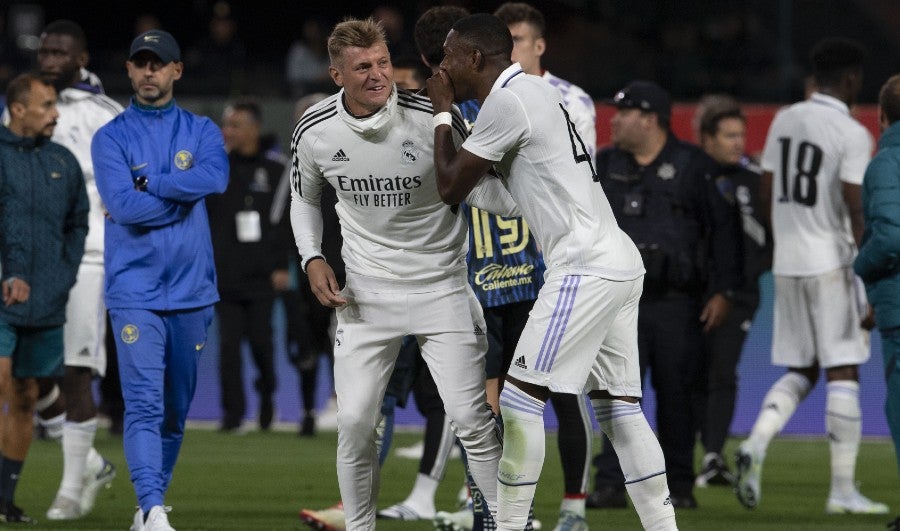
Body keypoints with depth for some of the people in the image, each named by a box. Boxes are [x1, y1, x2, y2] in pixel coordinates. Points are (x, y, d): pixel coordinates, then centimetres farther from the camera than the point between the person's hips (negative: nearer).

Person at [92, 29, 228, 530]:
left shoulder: (202, 131, 10)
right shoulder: (111, 138, 3)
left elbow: (215, 178, -12)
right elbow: (123, 205, -13)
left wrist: (149, 183, -11)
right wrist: (185, 195, -8)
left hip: (192, 292, 3)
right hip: (135, 293, -3)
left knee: (177, 409, 10)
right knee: (144, 405, -15)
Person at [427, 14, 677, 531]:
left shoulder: (506, 101, -10)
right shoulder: (536, 90, 18)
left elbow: (451, 187, -3)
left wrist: (442, 113, 9)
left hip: (586, 269, -10)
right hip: (621, 262, 10)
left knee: (520, 399, -6)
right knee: (620, 407, 9)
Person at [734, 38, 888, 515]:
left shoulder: (783, 121, 9)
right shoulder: (852, 135, -11)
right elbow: (856, 211, -15)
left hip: (787, 262, 6)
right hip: (831, 263, -6)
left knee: (800, 371, 15)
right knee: (843, 373, -1)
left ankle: (756, 444, -10)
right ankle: (843, 489, 0)